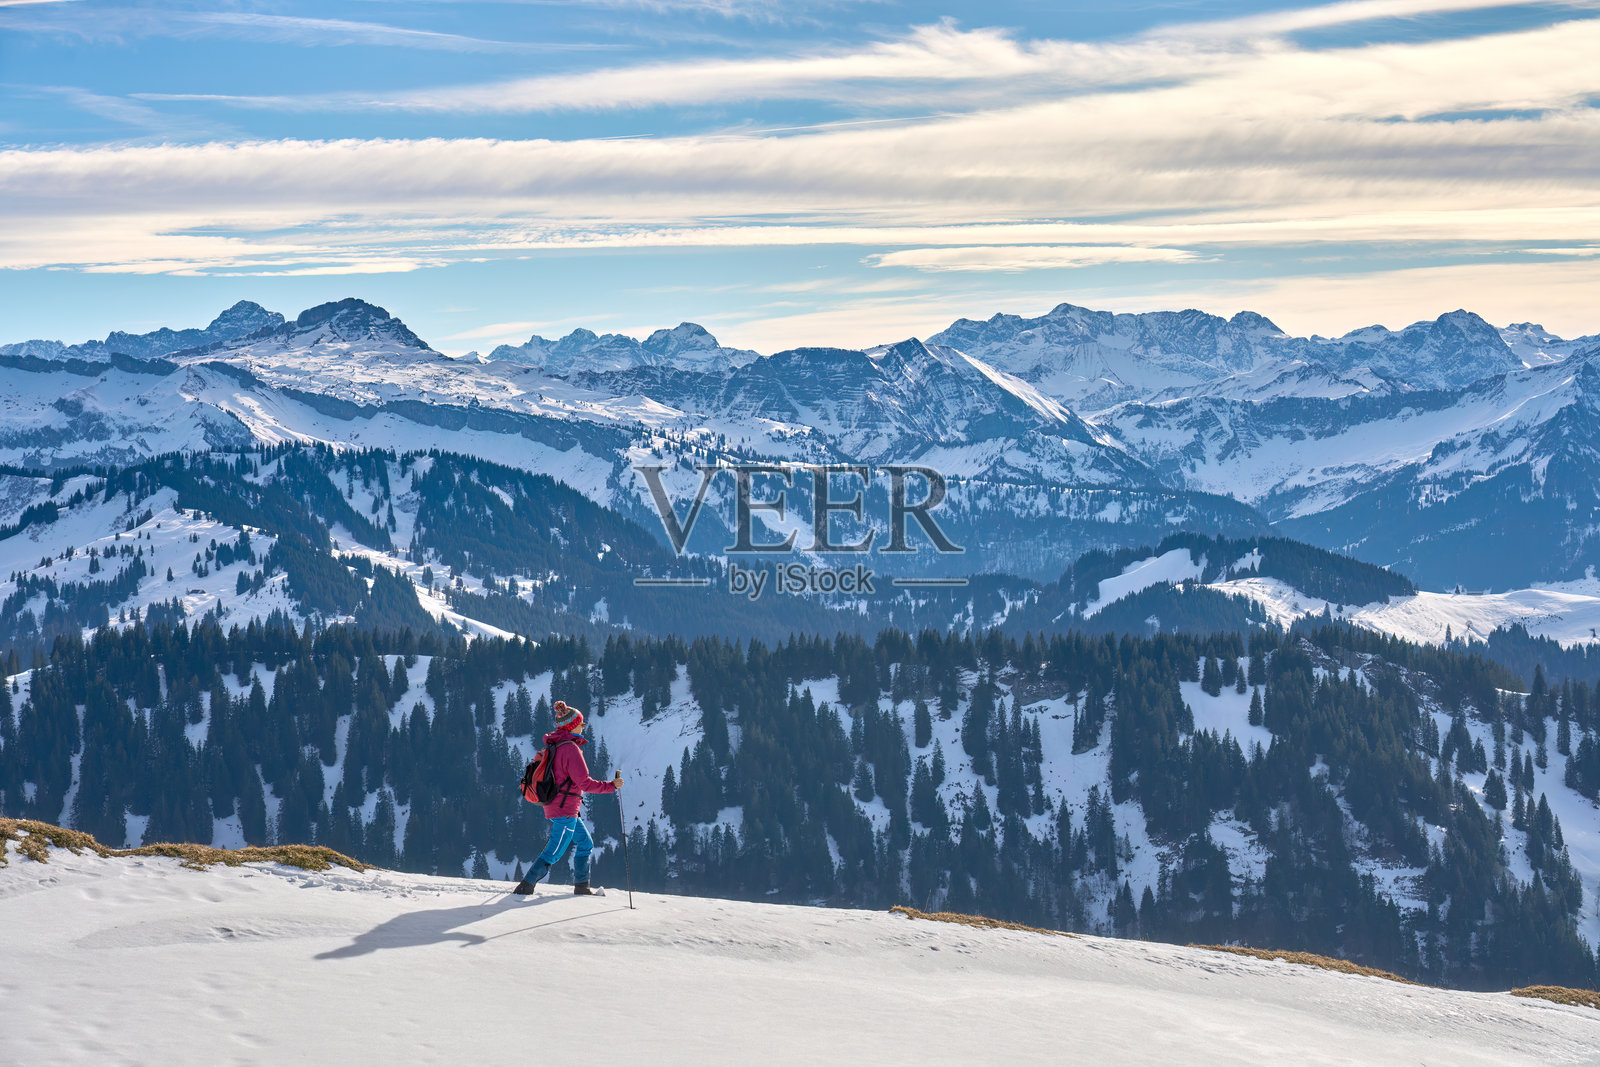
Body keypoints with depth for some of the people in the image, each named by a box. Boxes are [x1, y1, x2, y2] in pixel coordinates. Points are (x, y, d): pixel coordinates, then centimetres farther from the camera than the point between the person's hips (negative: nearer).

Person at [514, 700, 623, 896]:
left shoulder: (553, 746, 10)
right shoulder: (571, 748, -18)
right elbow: (584, 782, -19)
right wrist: (611, 786, -12)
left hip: (552, 805, 10)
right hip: (565, 808, -10)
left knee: (585, 843, 20)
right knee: (554, 853, -5)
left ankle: (582, 886, 23)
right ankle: (525, 886, -8)